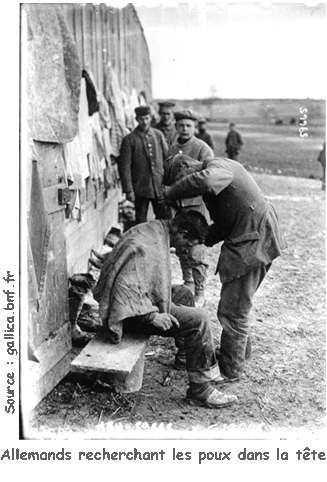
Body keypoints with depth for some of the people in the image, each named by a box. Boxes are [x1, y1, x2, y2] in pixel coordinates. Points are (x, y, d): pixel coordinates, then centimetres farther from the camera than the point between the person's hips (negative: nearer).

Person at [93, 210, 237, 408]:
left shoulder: (154, 230, 6)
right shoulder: (145, 247, -26)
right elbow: (125, 287, -30)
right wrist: (151, 315, -26)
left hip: (139, 302, 11)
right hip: (132, 313, -11)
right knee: (198, 320, -16)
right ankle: (200, 389, -6)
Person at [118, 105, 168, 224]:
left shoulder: (158, 135, 6)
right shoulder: (129, 140, -6)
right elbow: (124, 167, -7)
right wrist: (128, 190, -11)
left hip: (159, 186, 3)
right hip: (140, 188, -3)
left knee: (164, 218, 9)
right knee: (141, 221, 5)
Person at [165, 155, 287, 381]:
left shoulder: (218, 166, -14)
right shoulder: (221, 171, 16)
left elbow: (204, 180, -40)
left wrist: (170, 194, -25)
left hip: (252, 243, -10)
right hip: (255, 241, 10)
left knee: (233, 312, 1)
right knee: (239, 306, 24)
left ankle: (231, 369, 15)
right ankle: (235, 352, 40)